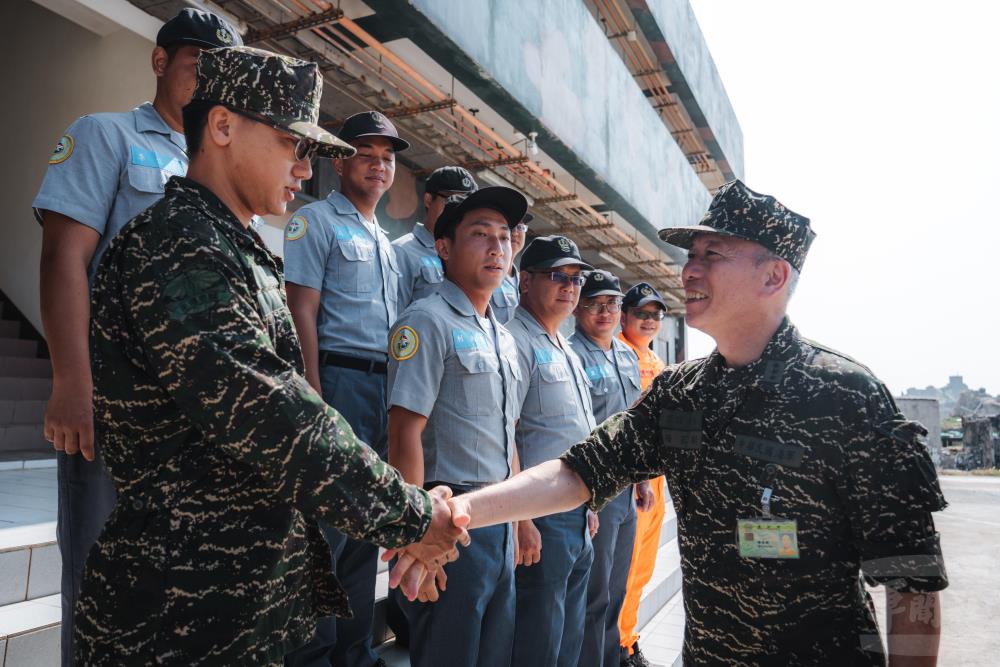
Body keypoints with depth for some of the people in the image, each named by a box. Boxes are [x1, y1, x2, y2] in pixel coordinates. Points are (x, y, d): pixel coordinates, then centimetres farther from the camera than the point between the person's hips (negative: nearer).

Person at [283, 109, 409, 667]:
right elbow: (302, 313, -9)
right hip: (340, 378, -7)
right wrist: (314, 399, -18)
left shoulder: (386, 241, 22)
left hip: (386, 387, 7)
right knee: (328, 523, -3)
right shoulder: (317, 220, 1)